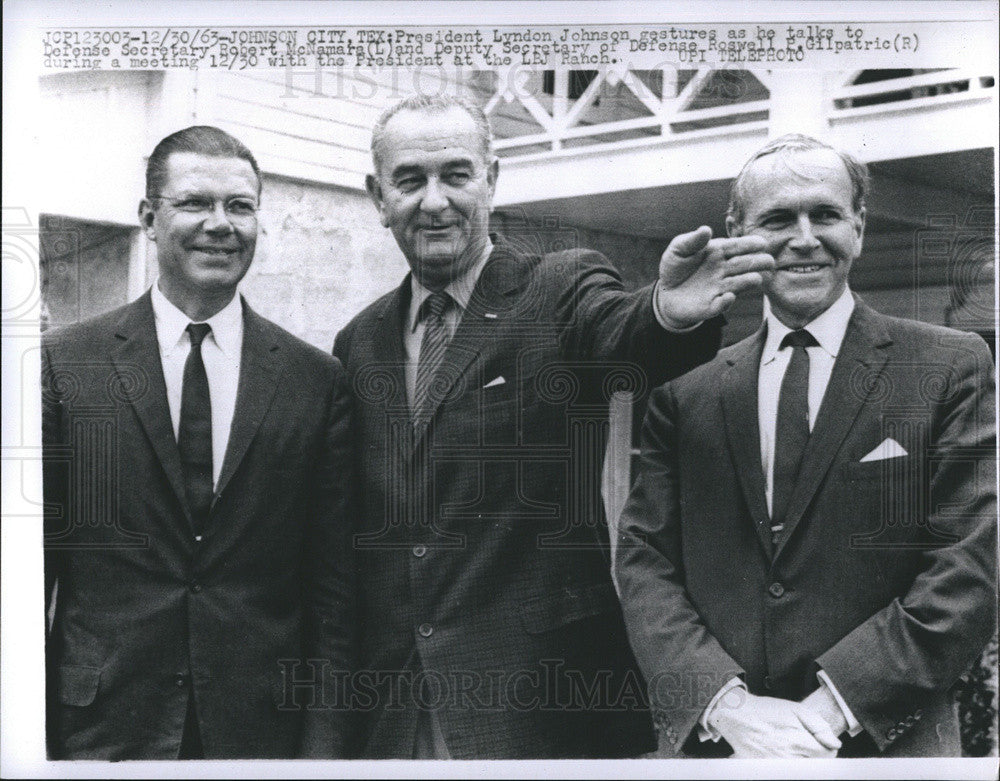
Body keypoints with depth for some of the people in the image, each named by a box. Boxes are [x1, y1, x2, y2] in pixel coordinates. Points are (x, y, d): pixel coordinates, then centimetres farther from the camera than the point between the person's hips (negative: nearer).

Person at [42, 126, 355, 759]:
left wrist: (325, 737, -3)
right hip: (101, 728, 0)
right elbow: (28, 566, -1)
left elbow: (334, 582, 1)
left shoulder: (318, 381, -1)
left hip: (265, 728, 1)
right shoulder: (64, 363, -3)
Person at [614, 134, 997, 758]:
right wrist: (726, 705, -15)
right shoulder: (687, 392, 3)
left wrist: (833, 707, -17)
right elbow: (645, 562, -1)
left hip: (884, 742, -2)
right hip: (712, 739, 2)